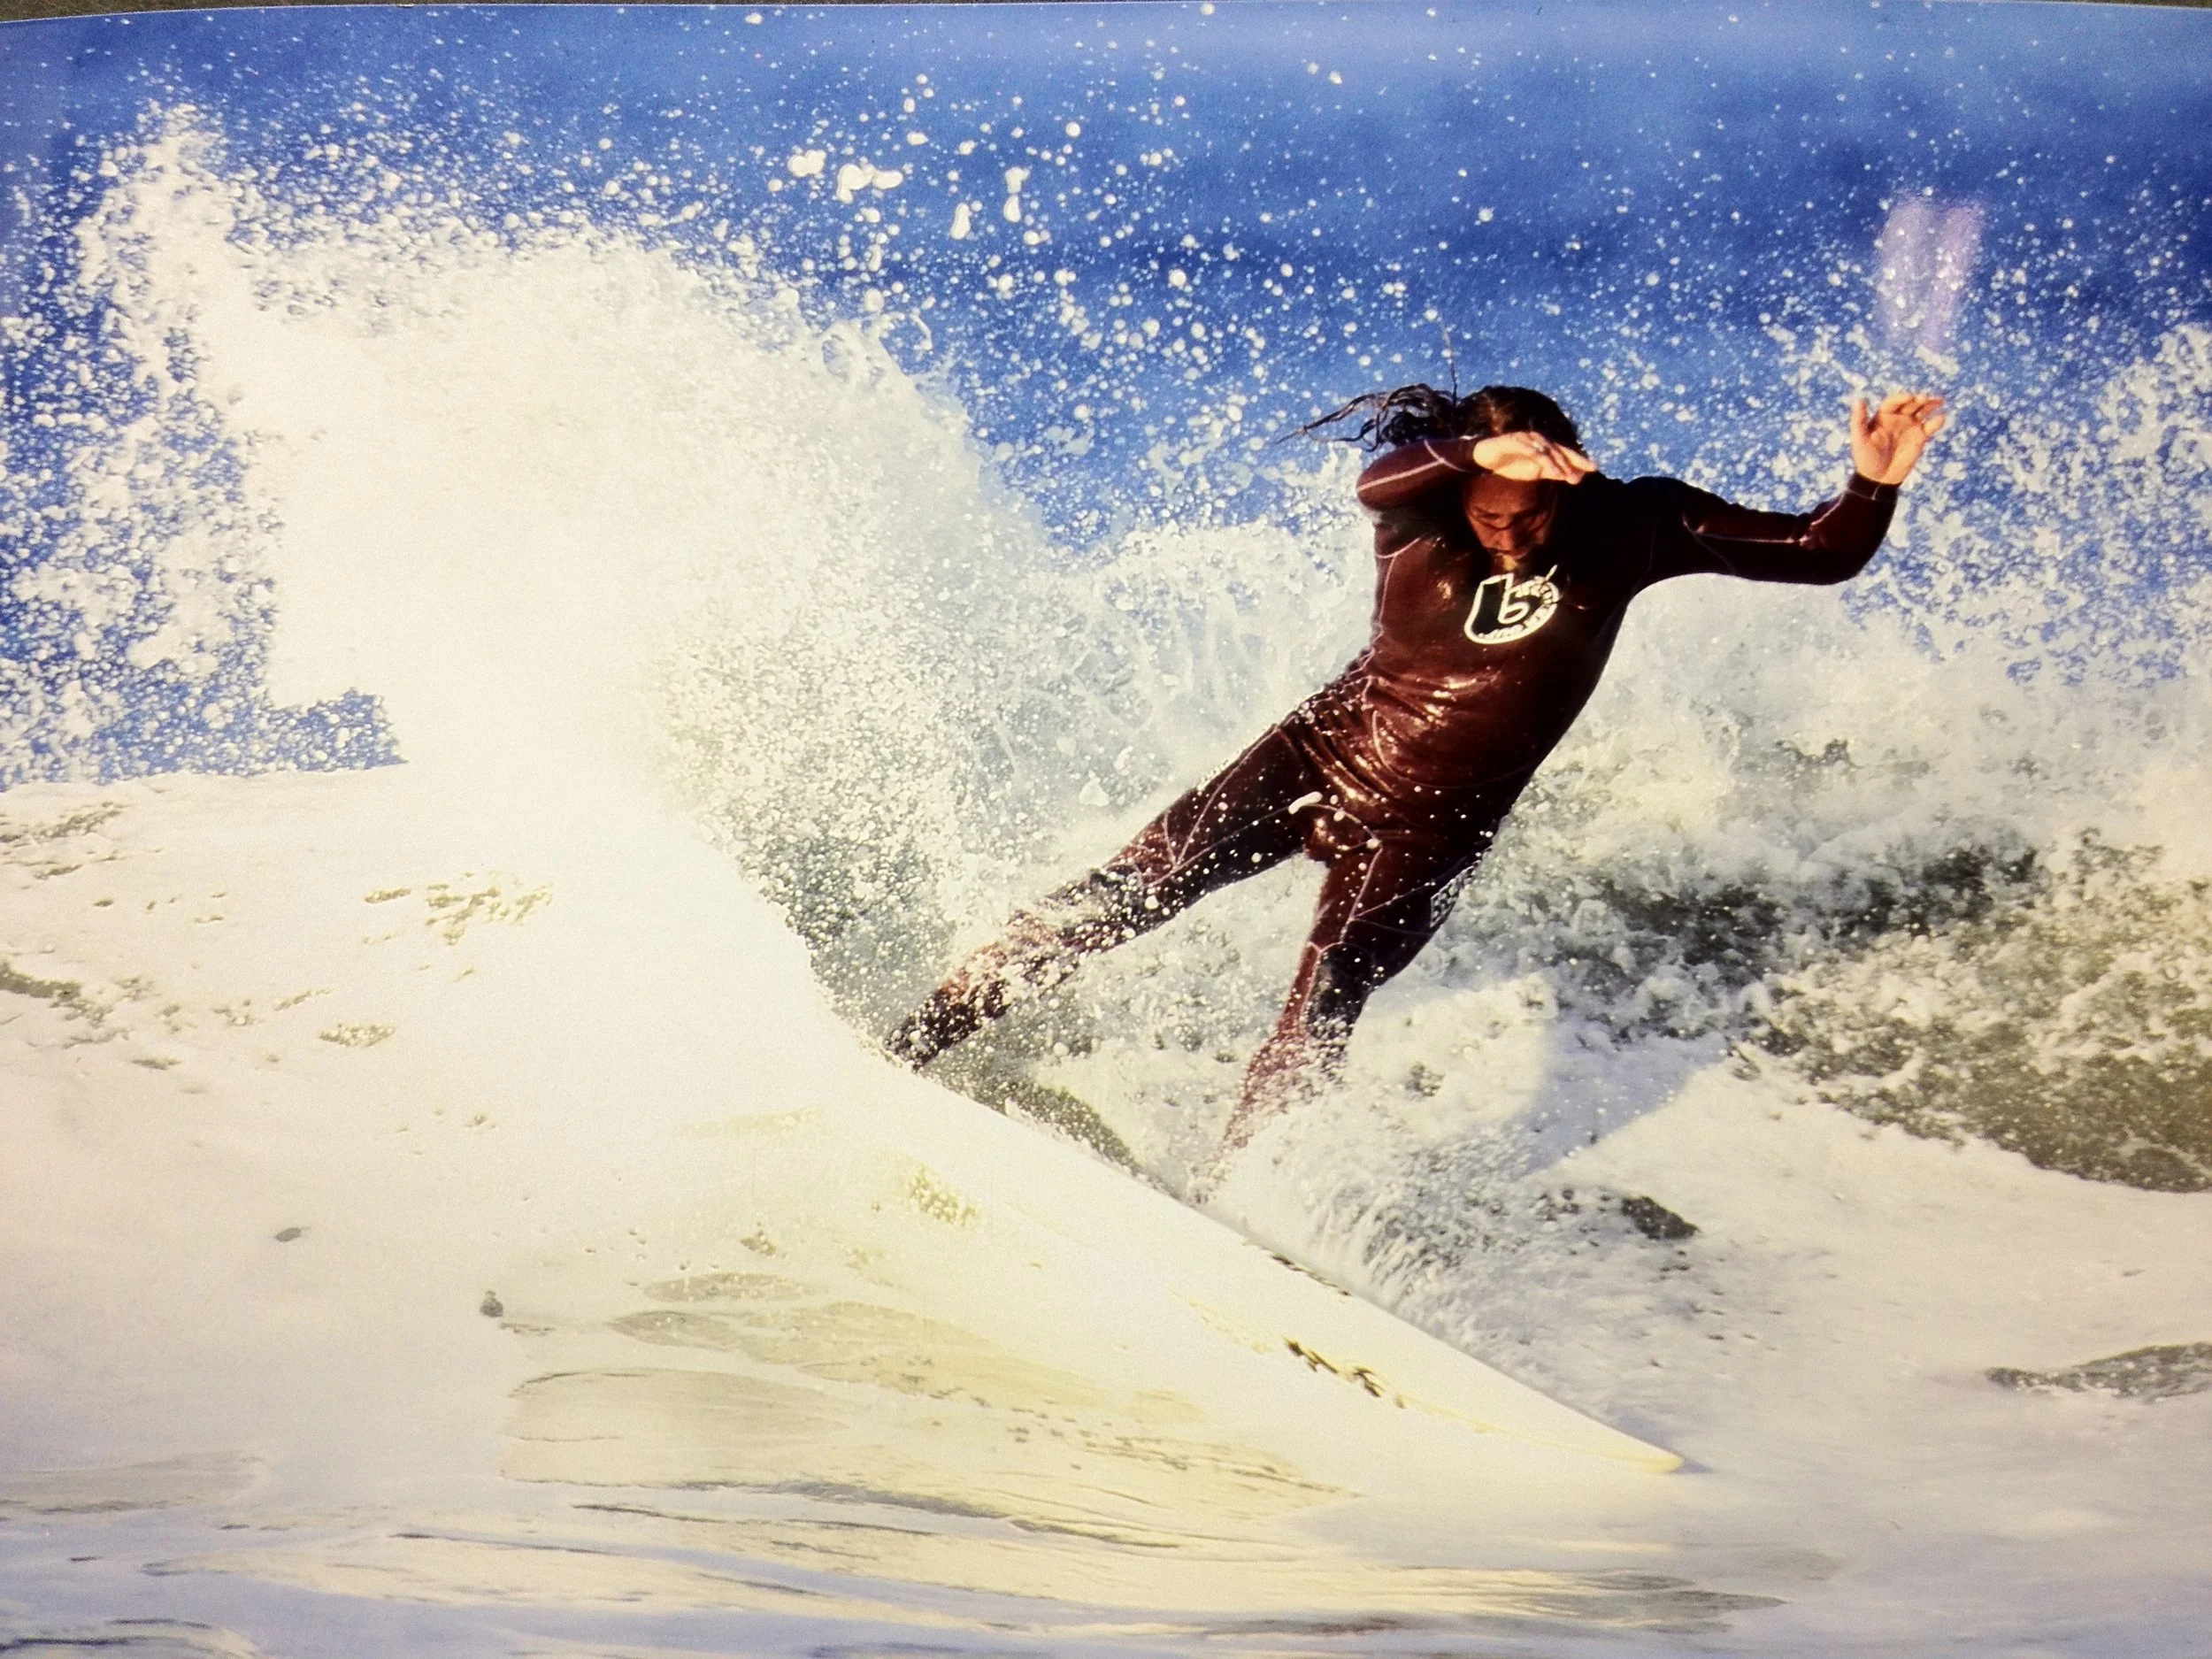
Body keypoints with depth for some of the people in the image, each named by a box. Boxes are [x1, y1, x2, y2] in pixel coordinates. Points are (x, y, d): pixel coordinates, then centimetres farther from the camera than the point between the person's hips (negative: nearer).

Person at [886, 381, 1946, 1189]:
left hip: (1424, 831, 0)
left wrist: (1874, 483, -31)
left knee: (1315, 1024, -18)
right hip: (1319, 754, 1)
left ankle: (1212, 1196, -5)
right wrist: (1477, 450, -58)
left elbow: (1817, 554, -12)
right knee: (1126, 894, -3)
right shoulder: (1423, 518, -15)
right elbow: (1376, 478, -40)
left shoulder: (1626, 531, -12)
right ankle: (920, 1038, 12)